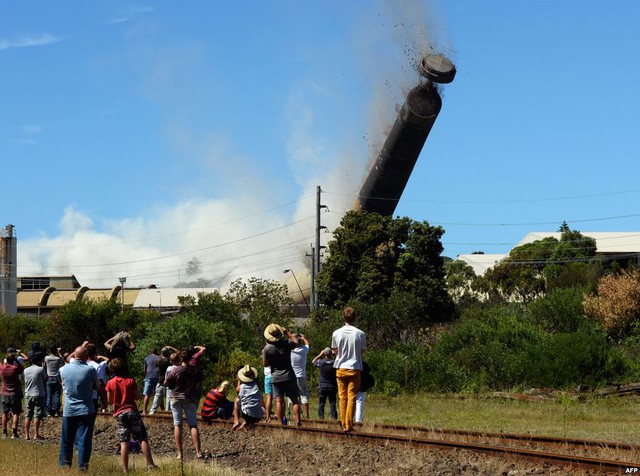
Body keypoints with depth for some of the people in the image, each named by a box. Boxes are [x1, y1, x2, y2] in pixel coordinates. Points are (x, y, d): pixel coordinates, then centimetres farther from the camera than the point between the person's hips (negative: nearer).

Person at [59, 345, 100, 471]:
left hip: (68, 410, 3)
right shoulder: (90, 370, -13)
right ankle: (82, 465, 0)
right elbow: (97, 387, 1)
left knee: (67, 439, 14)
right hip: (86, 410, -2)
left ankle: (65, 462, 22)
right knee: (84, 439, 1)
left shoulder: (64, 369, -4)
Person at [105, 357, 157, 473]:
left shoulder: (110, 383, 1)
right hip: (132, 410, -1)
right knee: (143, 439, 1)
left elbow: (110, 400, 4)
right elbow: (136, 397, 0)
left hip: (119, 413, 2)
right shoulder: (130, 381, -2)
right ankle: (150, 464, -5)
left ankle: (125, 469, -3)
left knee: (124, 442, 1)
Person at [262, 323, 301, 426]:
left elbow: (265, 364, -2)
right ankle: (298, 421, -3)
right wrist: (288, 333, 23)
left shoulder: (267, 348, -11)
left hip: (276, 377, -1)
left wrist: (264, 354, 13)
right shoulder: (287, 344, -6)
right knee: (295, 400, 6)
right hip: (289, 376, 1)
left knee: (279, 401, 0)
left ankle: (281, 423, -4)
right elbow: (296, 342, 17)